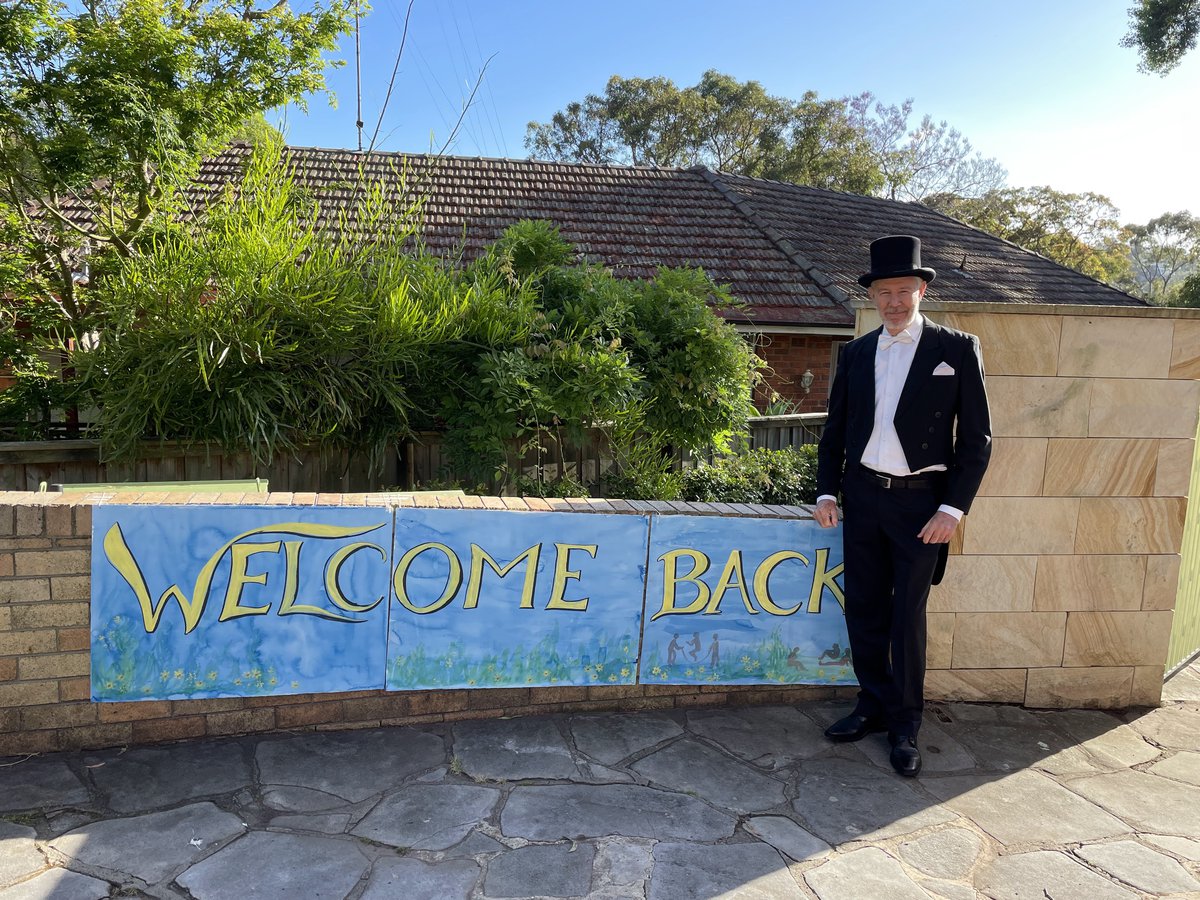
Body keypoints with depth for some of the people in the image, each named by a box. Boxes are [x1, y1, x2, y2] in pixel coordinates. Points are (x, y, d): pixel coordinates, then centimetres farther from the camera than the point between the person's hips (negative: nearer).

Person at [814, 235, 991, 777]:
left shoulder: (957, 349, -2)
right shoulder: (856, 354, 8)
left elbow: (976, 439, -4)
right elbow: (835, 431, 13)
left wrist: (953, 508, -11)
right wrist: (827, 492, 4)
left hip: (920, 502, -3)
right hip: (861, 496, 4)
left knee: (907, 617, 4)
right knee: (864, 611, 10)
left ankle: (905, 726, 20)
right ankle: (874, 706, 28)